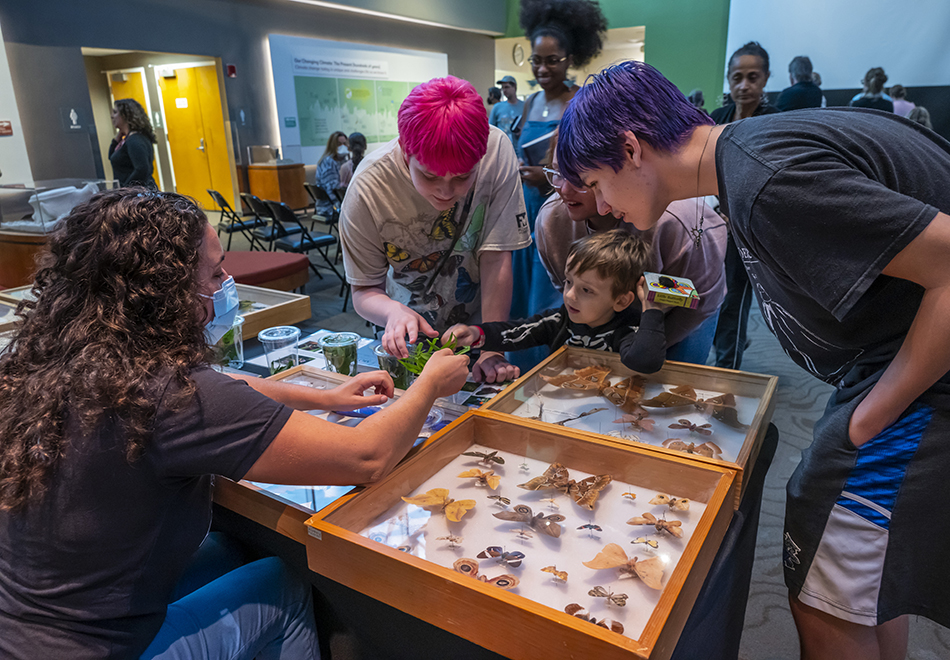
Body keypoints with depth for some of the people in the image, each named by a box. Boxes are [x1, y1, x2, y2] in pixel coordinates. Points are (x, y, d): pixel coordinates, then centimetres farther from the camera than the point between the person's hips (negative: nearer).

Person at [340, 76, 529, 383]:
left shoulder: (497, 151, -22)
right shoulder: (367, 189, -23)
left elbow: (496, 258, -19)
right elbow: (364, 291, -13)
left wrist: (492, 350, -23)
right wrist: (393, 310, -36)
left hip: (477, 324, -1)